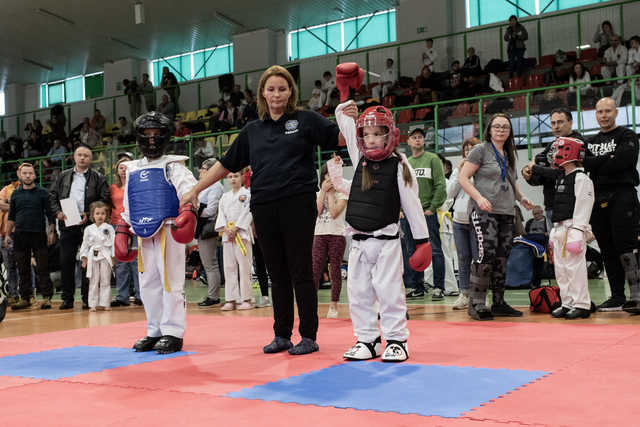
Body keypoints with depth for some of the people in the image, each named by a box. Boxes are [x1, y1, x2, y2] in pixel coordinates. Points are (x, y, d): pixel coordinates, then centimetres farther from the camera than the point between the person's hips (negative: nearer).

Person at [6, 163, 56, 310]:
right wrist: (8, 234, 9)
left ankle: (46, 297, -2)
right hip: (20, 236, 3)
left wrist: (51, 232, -5)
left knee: (43, 268, -4)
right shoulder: (15, 194, 12)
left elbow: (50, 214, 3)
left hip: (39, 234, -3)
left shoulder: (42, 193, 4)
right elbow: (11, 217, 16)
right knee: (23, 269, 6)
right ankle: (25, 298, 12)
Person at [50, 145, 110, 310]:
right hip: (67, 224, 3)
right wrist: (58, 212, -2)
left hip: (87, 224, -3)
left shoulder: (98, 178, 5)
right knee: (66, 261, 2)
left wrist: (89, 214, -13)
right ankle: (67, 298, 11)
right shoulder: (63, 176, 15)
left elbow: (105, 199, -2)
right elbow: (53, 196, 16)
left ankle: (87, 298, 6)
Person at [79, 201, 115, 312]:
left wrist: (113, 256, -7)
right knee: (93, 281, 5)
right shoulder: (89, 229, 6)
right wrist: (84, 257, 5)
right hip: (93, 256, 1)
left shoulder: (109, 228, 1)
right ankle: (93, 304, 10)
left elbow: (113, 242, -1)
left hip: (105, 256, -1)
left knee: (105, 281, 3)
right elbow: (85, 244, 10)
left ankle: (105, 303, 9)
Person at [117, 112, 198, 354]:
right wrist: (122, 231, 21)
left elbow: (189, 188, -15)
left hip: (168, 231, -6)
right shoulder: (132, 170, 18)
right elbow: (128, 206, 24)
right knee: (148, 284, 11)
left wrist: (188, 209, -32)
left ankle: (173, 332, 2)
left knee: (171, 281, -5)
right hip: (144, 234, 6)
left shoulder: (173, 166, 0)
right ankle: (155, 331, 21)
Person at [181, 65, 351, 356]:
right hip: (264, 207, 4)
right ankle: (282, 335, 19)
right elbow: (226, 164, 19)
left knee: (300, 271, -1)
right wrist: (195, 190, 17)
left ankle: (309, 337, 7)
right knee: (277, 273, 10)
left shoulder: (305, 120, 5)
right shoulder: (253, 130, 15)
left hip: (298, 204, -4)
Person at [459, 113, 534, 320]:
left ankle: (499, 303, 16)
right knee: (487, 254, -16)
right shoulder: (481, 150, -1)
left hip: (507, 213, 7)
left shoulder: (509, 154, 19)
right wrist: (479, 198, -19)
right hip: (484, 211, -7)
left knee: (502, 257, 8)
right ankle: (476, 304, -9)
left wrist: (521, 198, 12)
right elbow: (463, 177, -7)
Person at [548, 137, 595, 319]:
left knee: (575, 268, -8)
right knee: (560, 269, 11)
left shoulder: (581, 179, -11)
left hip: (573, 228, -9)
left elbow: (582, 208, -17)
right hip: (559, 229, 10)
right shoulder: (561, 179, 18)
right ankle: (567, 303, 18)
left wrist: (576, 233, -22)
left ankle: (581, 305, -1)